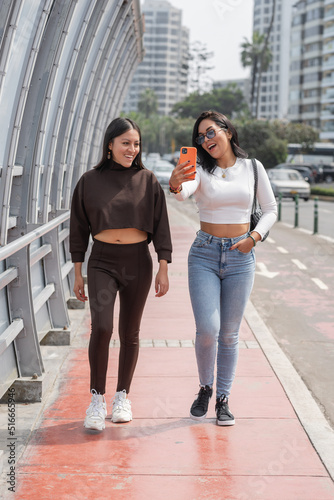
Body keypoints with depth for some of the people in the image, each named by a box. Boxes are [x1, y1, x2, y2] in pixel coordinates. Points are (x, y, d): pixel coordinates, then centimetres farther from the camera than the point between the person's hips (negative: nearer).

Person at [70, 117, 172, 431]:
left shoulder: (147, 181, 3)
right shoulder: (90, 181, 2)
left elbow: (160, 226, 3)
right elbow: (79, 229, 6)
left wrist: (163, 268, -3)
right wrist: (78, 273, 4)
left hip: (138, 263, 1)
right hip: (102, 263, -1)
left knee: (130, 333, 9)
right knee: (101, 328, -18)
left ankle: (122, 397, 25)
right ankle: (97, 400, -5)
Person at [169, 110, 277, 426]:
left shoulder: (252, 168, 3)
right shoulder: (201, 170, -2)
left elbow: (271, 209, 11)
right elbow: (185, 192, -25)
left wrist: (254, 238, -5)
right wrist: (175, 186, -48)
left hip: (240, 257, 1)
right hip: (205, 254, -1)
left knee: (229, 334, 6)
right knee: (207, 330, -12)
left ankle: (223, 399, 20)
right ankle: (205, 388, 16)